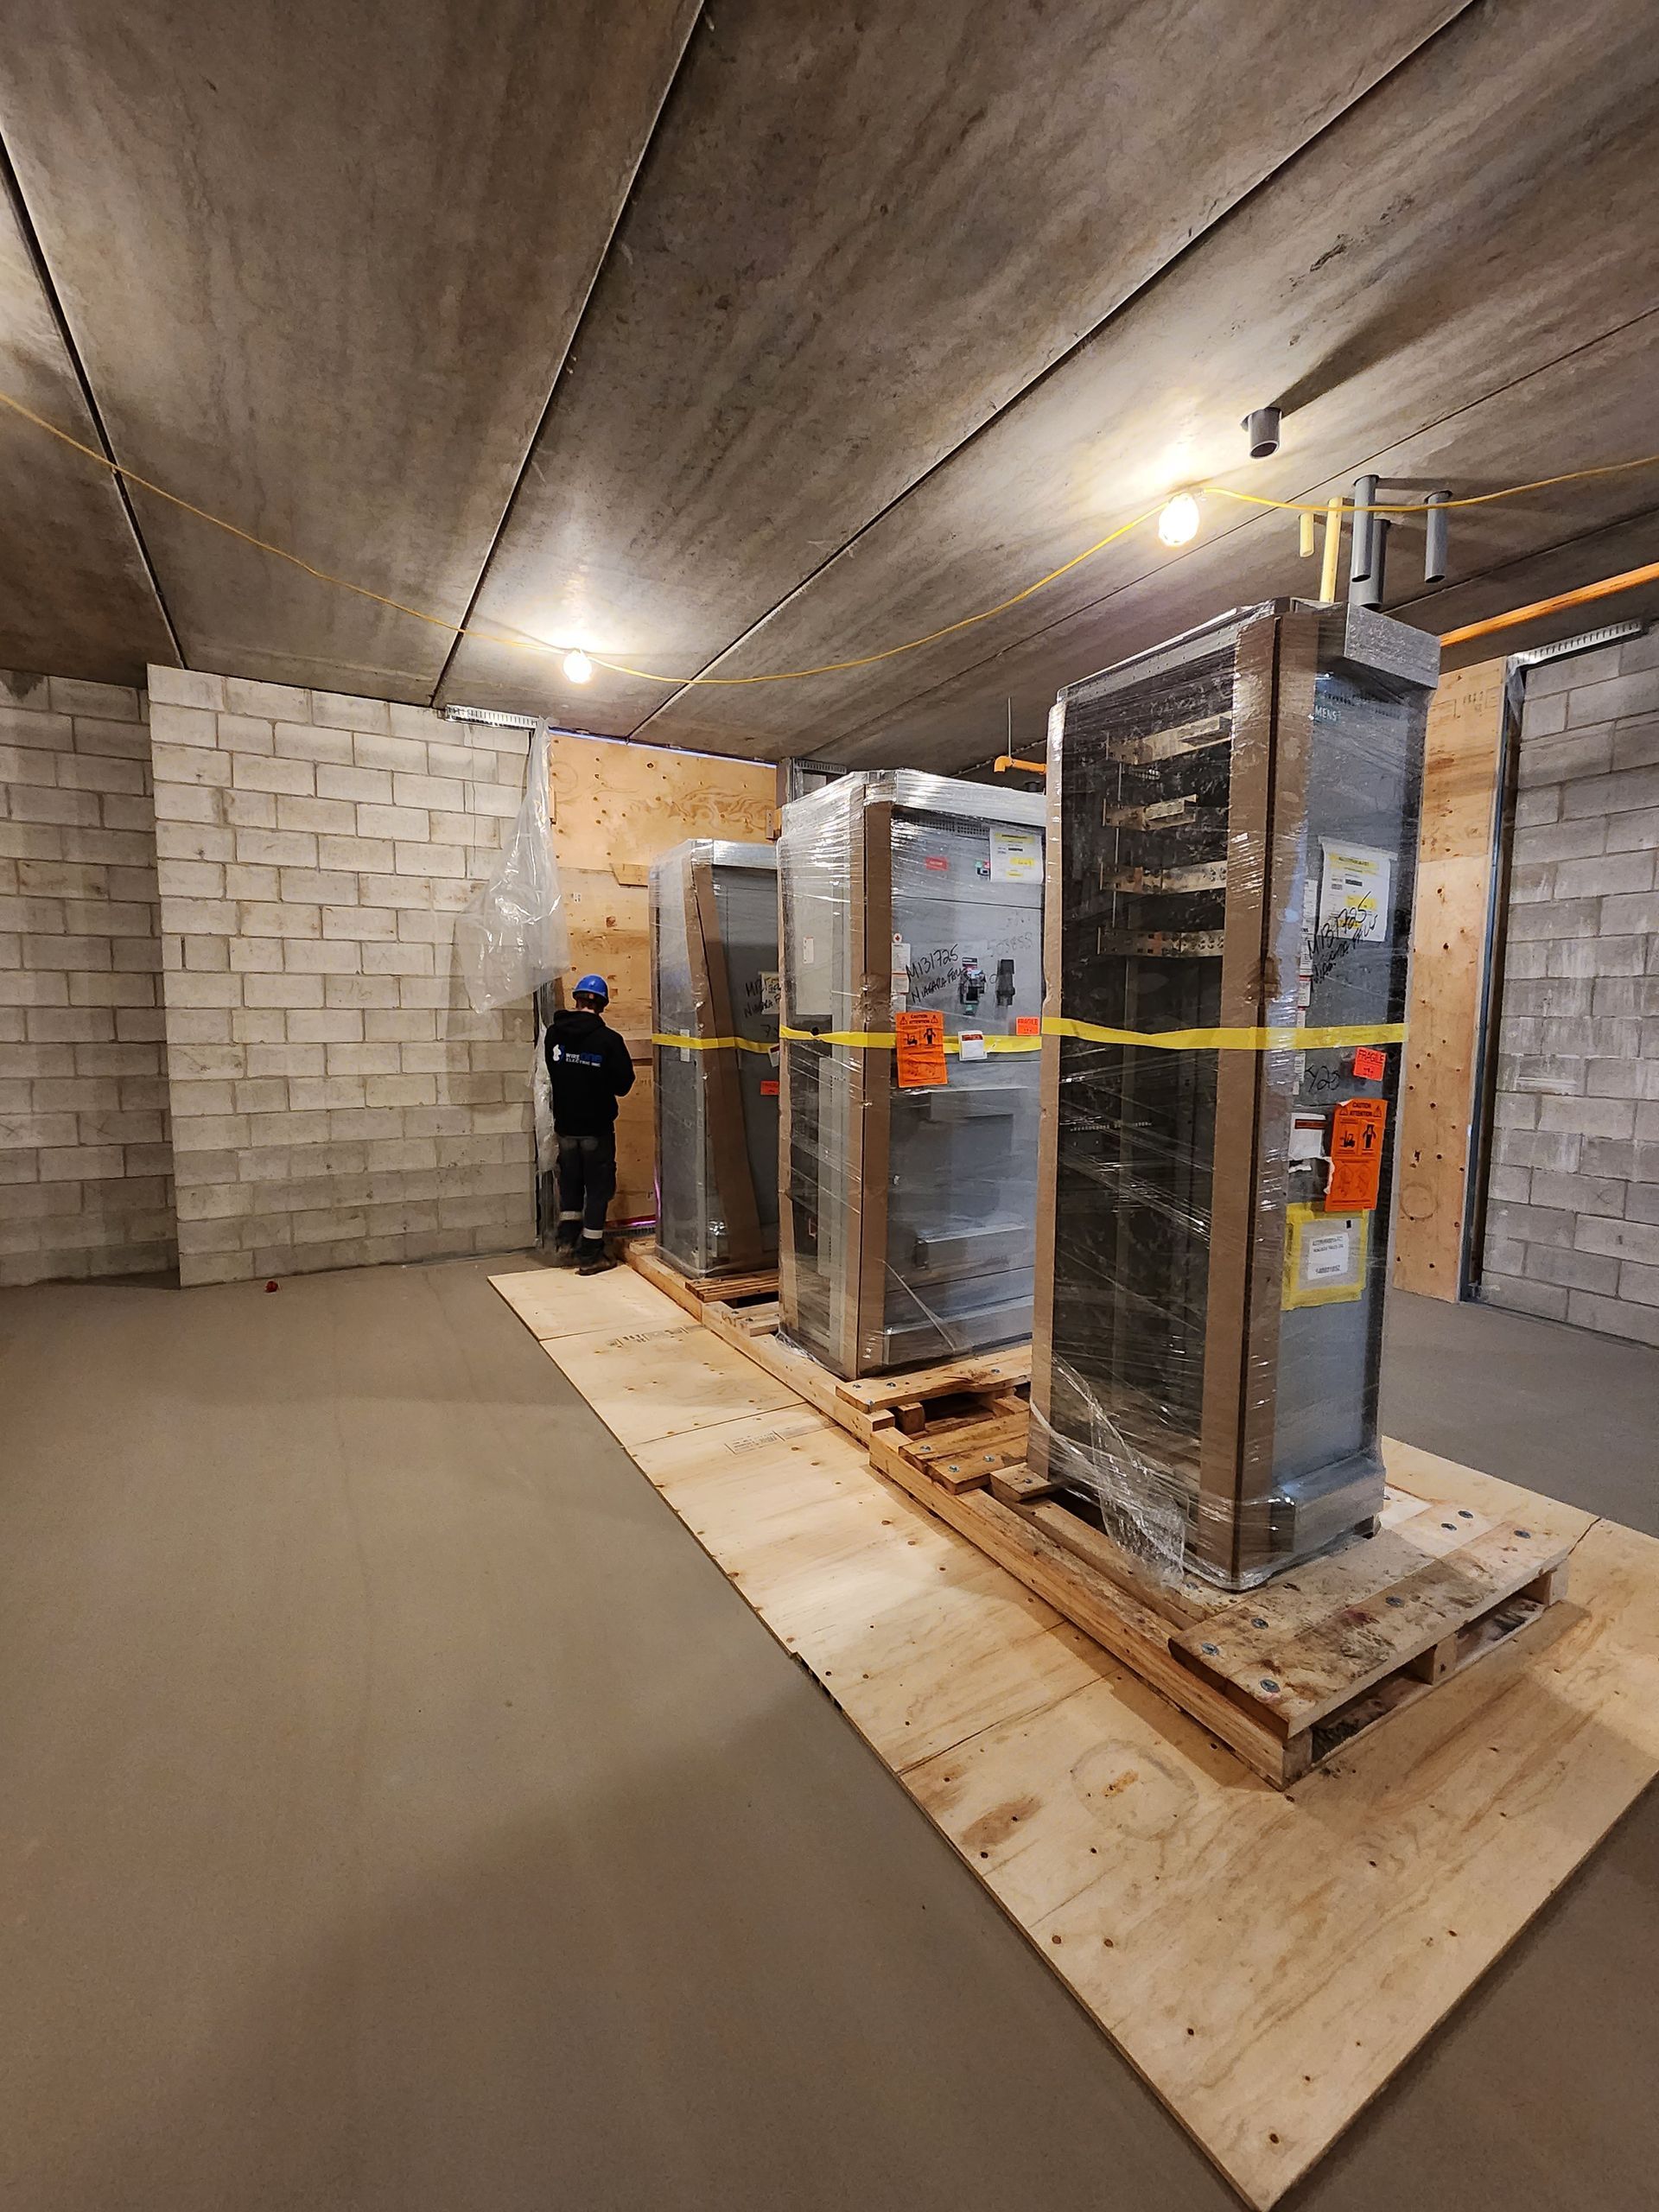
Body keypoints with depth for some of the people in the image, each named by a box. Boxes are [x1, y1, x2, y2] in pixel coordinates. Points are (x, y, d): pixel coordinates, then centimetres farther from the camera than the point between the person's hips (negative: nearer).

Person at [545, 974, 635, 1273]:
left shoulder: (554, 1033, -4)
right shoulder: (608, 1039, -16)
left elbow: (553, 1072, 9)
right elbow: (624, 1084, -9)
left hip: (565, 1126, 4)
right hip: (597, 1127, -4)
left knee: (570, 1184, 20)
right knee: (598, 1189, 7)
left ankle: (567, 1244, 22)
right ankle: (590, 1255, 13)